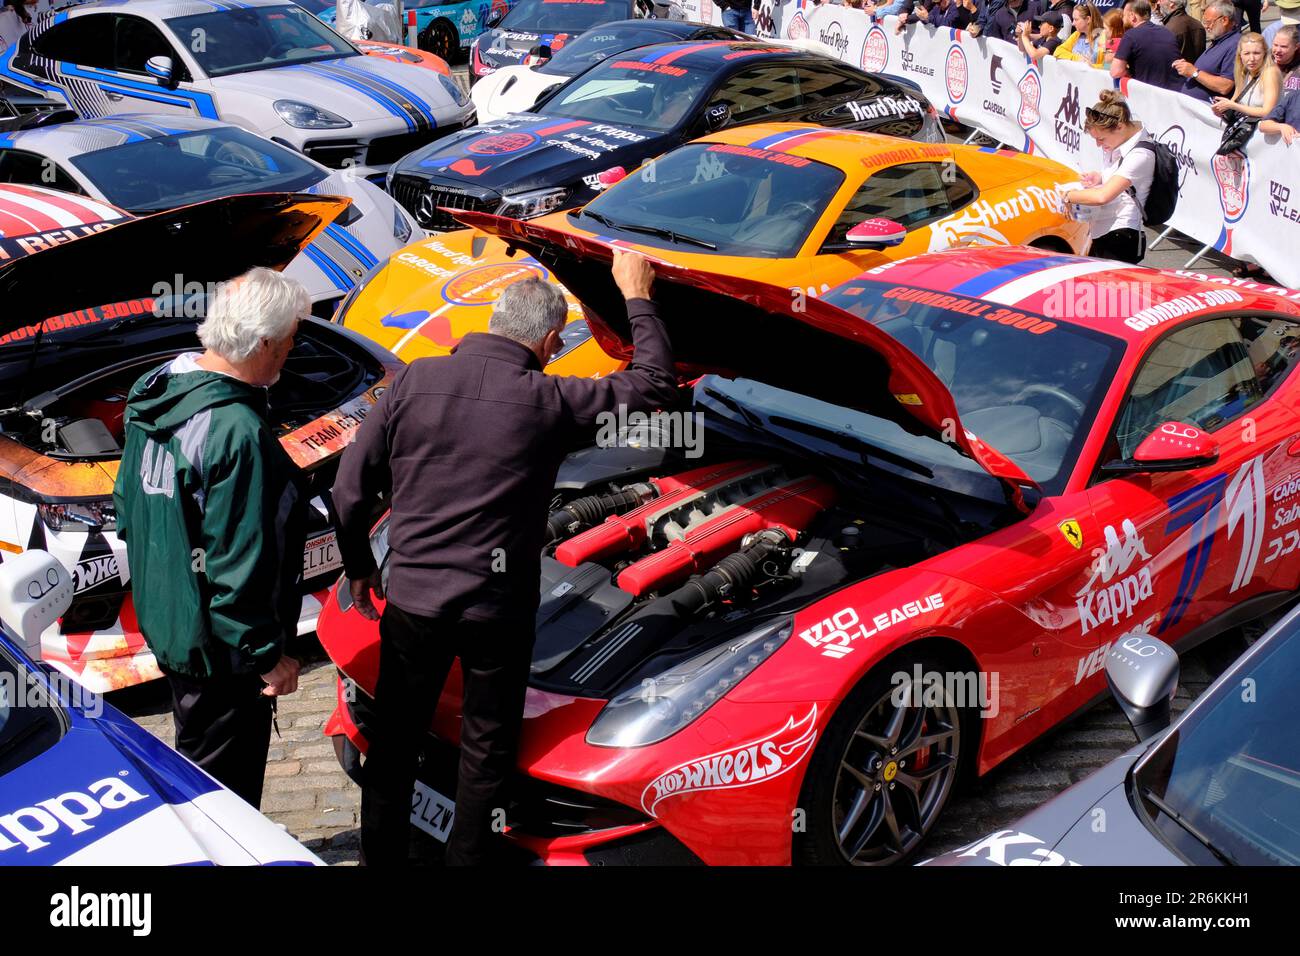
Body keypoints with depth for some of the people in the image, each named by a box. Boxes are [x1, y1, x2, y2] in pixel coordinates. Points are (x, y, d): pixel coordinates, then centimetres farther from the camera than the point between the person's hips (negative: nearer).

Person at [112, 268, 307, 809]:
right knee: (225, 785, 7)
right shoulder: (238, 433, -29)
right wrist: (267, 656, -17)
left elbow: (127, 505, 14)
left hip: (164, 623, 10)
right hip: (220, 644, -10)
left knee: (195, 755, 28)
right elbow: (239, 566, -27)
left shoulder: (157, 391, 2)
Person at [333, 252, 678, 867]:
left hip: (412, 600, 3)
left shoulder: (414, 382, -7)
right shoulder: (549, 402, -13)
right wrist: (637, 297, 10)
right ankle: (467, 857, 29)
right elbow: (655, 385, -1)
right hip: (497, 612, -2)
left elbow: (351, 488, -3)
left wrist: (359, 568, 13)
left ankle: (380, 856, 33)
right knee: (486, 753, 16)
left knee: (394, 742, 19)